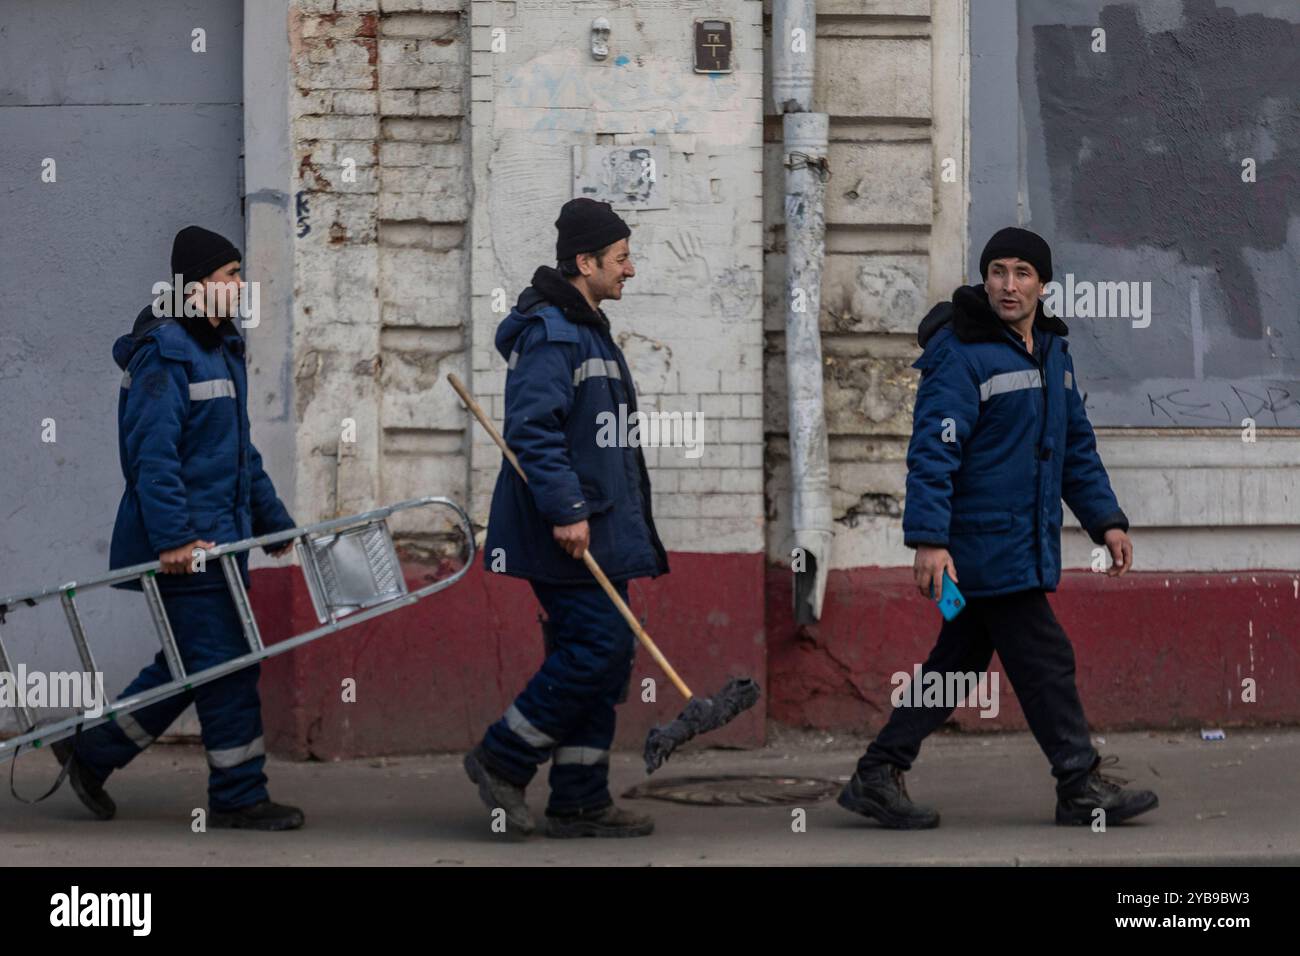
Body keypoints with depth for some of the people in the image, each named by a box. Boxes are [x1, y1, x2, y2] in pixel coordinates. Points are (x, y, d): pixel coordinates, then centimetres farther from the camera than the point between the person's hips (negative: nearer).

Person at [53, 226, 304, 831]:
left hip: (218, 534, 10)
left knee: (195, 662, 12)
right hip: (183, 542, -10)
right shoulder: (164, 351, -14)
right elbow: (152, 453, -21)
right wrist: (173, 537, -26)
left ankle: (92, 752, 22)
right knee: (224, 662, -5)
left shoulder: (220, 349, 17)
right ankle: (238, 797, 3)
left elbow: (242, 452, 24)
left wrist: (275, 523, 23)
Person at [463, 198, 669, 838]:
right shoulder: (549, 333, -14)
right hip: (568, 534, -10)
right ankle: (502, 759, 0)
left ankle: (580, 802, 12)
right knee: (598, 647, -13)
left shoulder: (586, 329, 20)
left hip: (599, 527, 10)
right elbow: (532, 427, -23)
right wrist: (566, 510, -26)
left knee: (606, 654, 8)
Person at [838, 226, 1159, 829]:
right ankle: (1081, 788, 4)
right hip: (984, 544, -9)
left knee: (959, 661, 11)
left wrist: (1105, 519, 18)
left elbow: (1076, 446, 24)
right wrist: (929, 540, -25)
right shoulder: (960, 354, -12)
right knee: (1044, 661, -5)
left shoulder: (1052, 351, 15)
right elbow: (933, 451, -18)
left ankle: (878, 777, 17)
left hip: (1029, 546, 9)